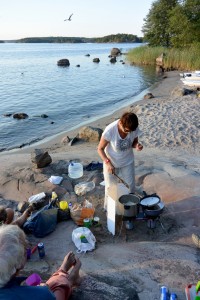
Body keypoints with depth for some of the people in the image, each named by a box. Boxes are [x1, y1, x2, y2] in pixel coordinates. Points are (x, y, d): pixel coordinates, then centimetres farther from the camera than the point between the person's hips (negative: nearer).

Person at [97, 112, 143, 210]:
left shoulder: (135, 129, -20)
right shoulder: (110, 130, -31)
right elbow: (100, 149, -18)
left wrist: (137, 146, -24)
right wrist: (108, 163, -29)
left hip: (127, 162, 3)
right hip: (110, 163, -3)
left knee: (130, 186, 13)